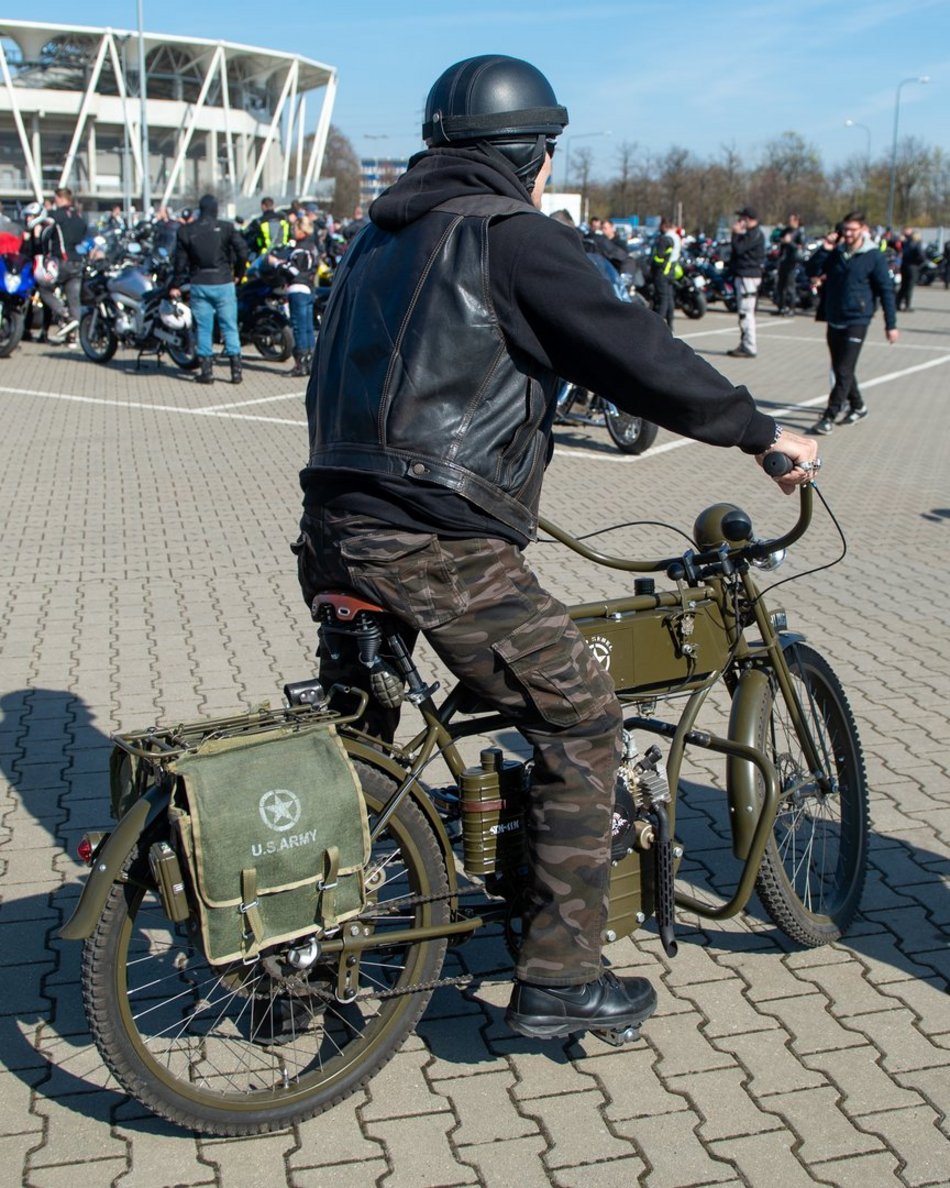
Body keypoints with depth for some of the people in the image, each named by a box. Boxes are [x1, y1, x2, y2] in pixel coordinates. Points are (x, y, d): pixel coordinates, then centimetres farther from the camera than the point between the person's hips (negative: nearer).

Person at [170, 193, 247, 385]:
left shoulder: (185, 231, 1)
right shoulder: (226, 228, -4)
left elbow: (181, 261, 3)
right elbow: (242, 252, -9)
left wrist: (176, 286, 12)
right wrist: (238, 274, 7)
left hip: (199, 285, 1)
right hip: (223, 283, -1)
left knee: (204, 328, 6)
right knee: (229, 326, 5)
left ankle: (206, 371, 5)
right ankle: (236, 369, 2)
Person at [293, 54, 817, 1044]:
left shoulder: (380, 237, 20)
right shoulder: (509, 234, -5)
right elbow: (633, 352, -10)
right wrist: (761, 433, 0)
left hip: (334, 532, 9)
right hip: (440, 549, -8)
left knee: (350, 737, 24)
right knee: (580, 723, 6)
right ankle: (557, 978, 10)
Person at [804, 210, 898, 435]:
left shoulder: (874, 257, -7)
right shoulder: (836, 253, 4)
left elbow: (886, 290, -5)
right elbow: (811, 271, 1)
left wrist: (891, 324, -6)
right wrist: (824, 250, -14)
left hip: (857, 321, -6)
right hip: (834, 320, 6)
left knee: (844, 371, -10)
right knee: (839, 369, 15)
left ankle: (829, 417, -10)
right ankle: (857, 406, 33)